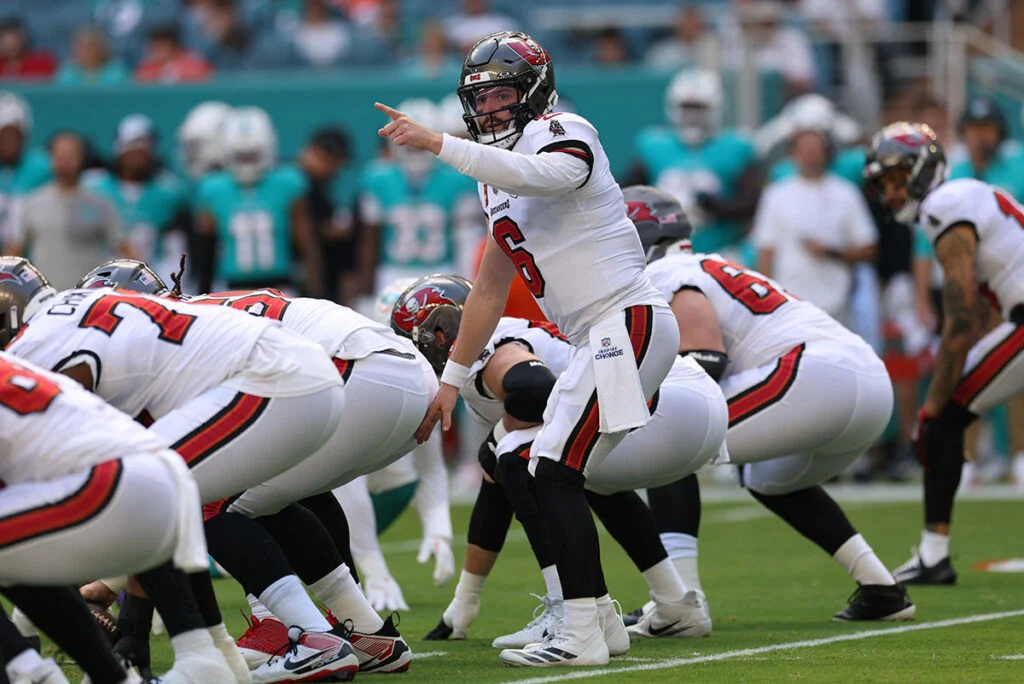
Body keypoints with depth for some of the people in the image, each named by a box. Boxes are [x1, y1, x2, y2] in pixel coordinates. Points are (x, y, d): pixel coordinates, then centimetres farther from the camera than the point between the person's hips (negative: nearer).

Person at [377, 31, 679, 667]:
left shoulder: (563, 134, -7)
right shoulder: (500, 178, 20)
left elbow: (537, 175, -34)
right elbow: (490, 291, 25)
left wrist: (436, 143, -36)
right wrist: (452, 381, 23)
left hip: (629, 322, -10)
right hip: (604, 339, 10)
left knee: (557, 471, -14)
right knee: (548, 474, 11)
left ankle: (582, 633, -16)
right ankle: (600, 616, 16)